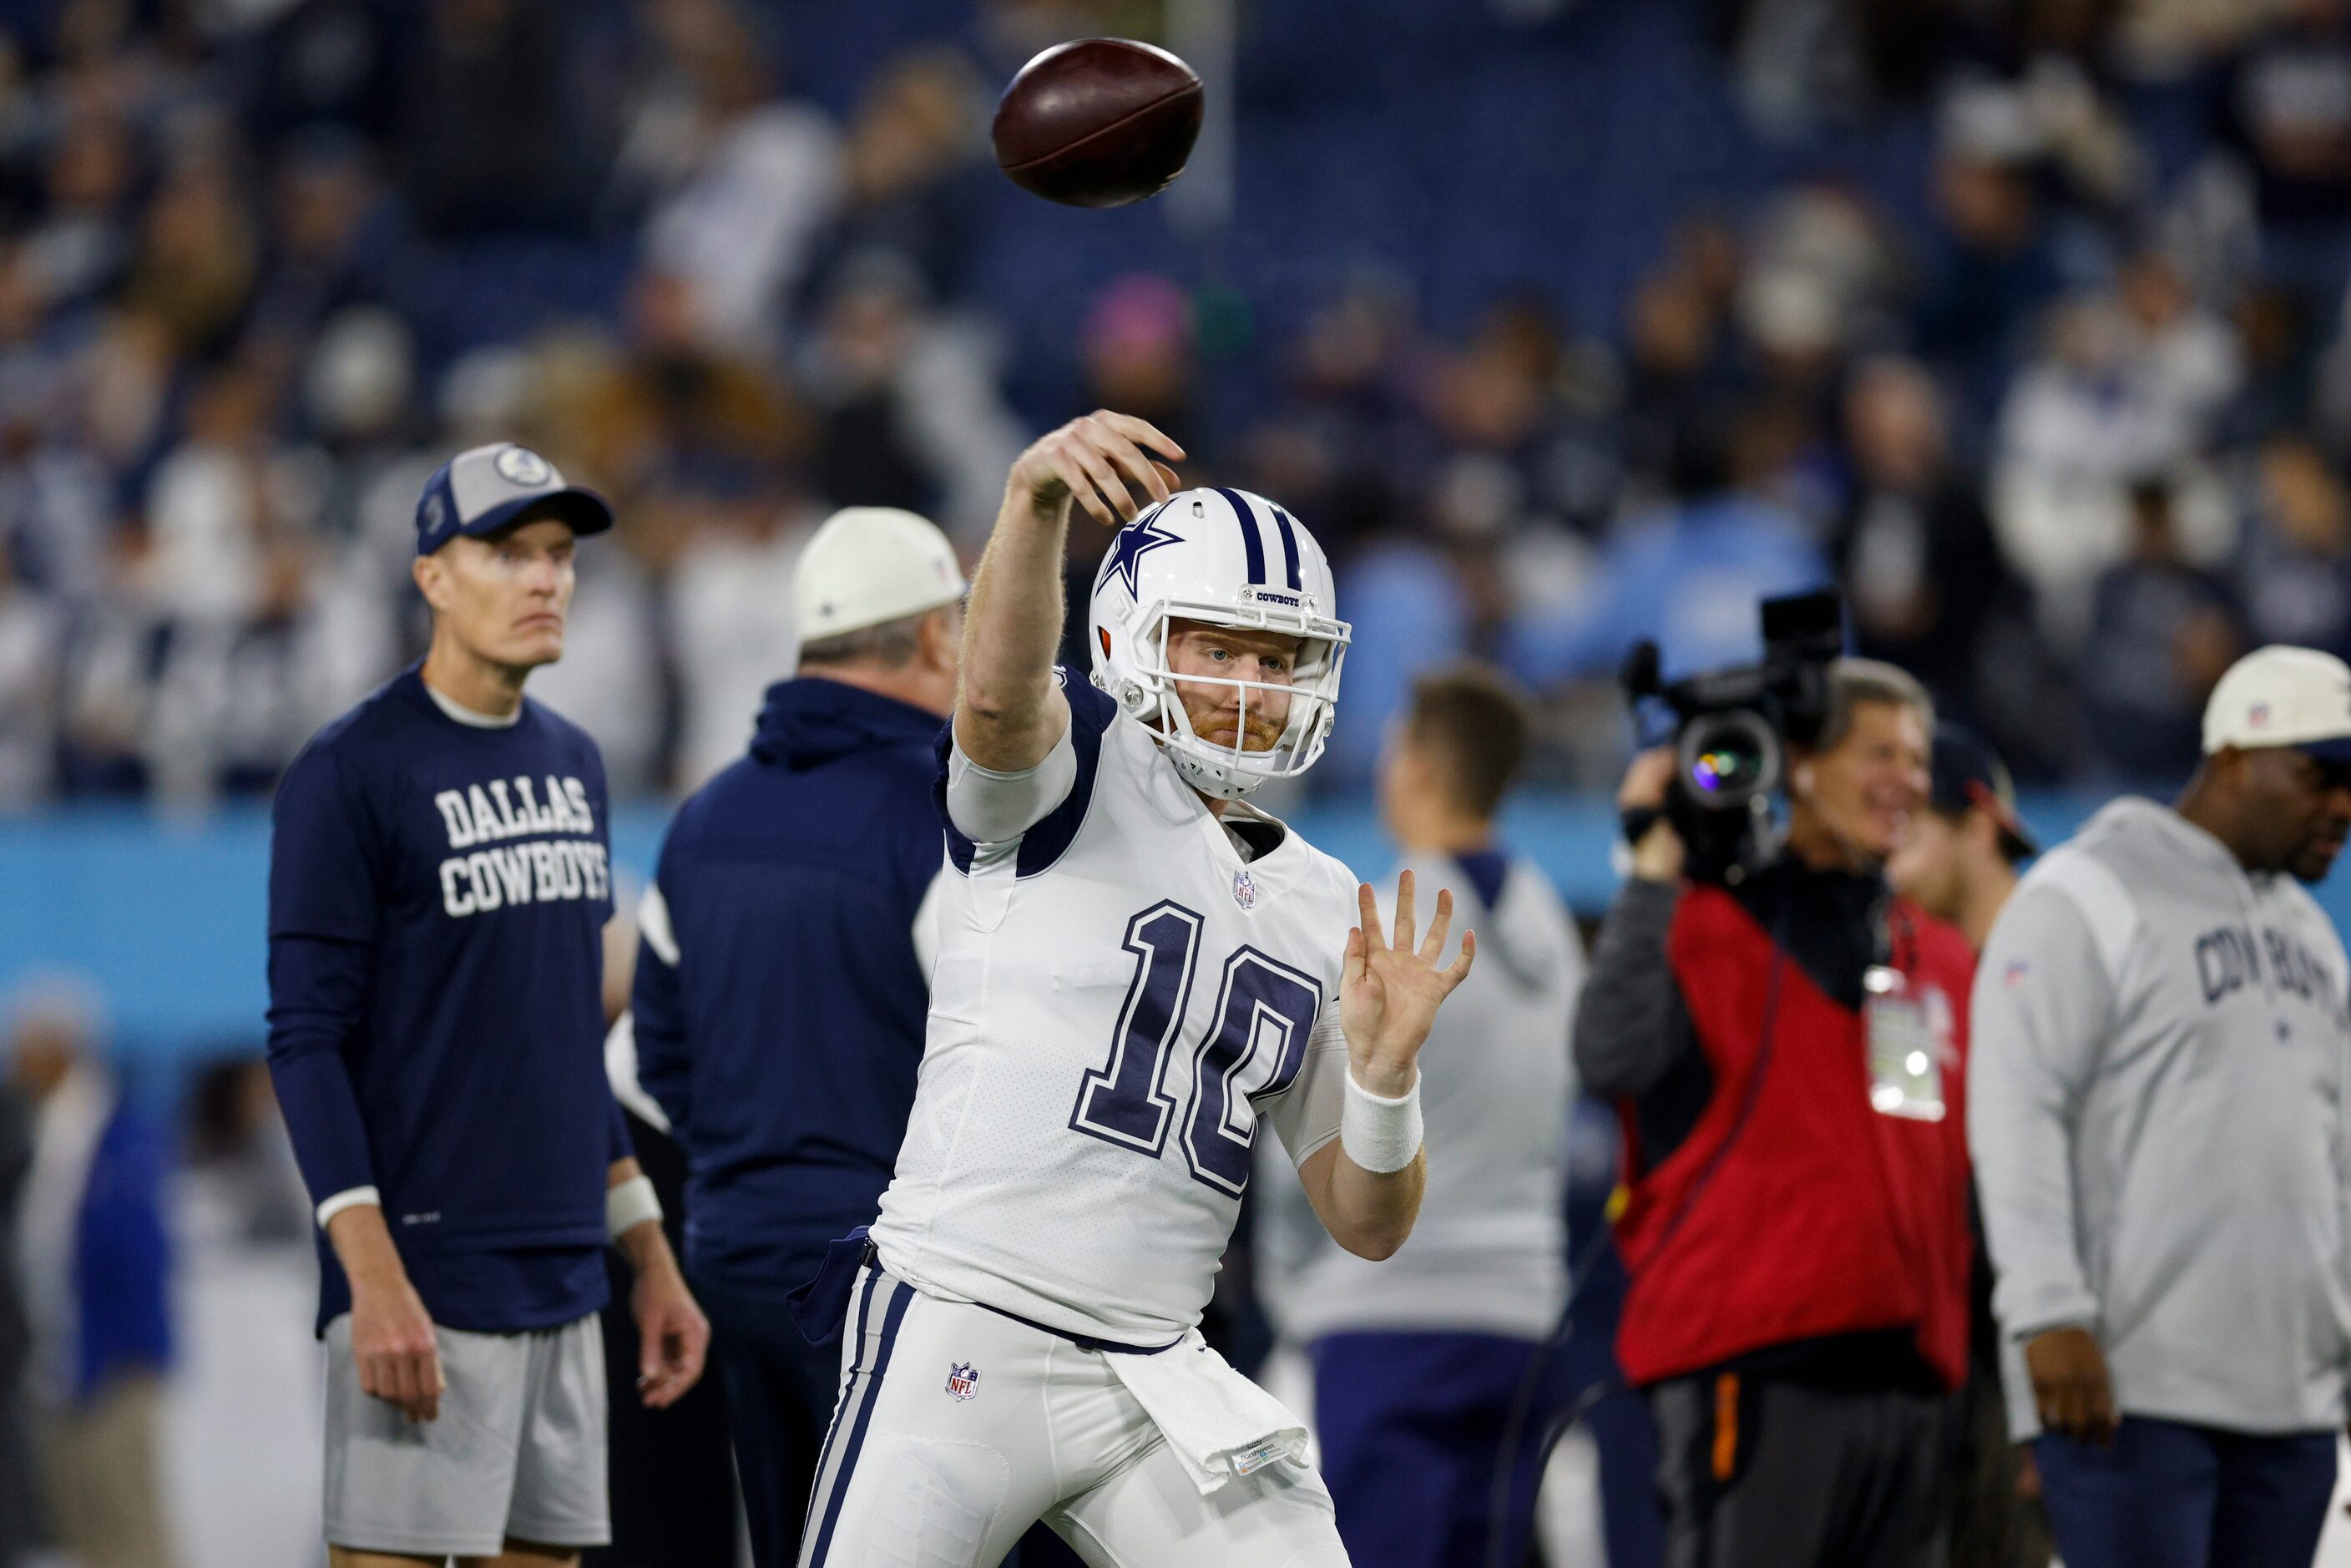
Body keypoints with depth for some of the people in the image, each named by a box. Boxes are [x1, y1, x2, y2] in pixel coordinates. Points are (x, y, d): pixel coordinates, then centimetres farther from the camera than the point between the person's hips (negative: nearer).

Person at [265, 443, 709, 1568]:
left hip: (563, 1284, 7)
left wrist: (650, 1257, 18)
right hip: (423, 1284, -7)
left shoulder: (571, 764, 16)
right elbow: (306, 1040, -11)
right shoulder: (351, 775, -8)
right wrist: (375, 1281, -20)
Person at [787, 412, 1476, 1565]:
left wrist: (1383, 1068, -5)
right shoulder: (1081, 768, -1)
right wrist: (1035, 500, -46)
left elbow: (1367, 1226, 16)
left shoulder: (1323, 912, 16)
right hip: (964, 1338, -6)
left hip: (1153, 1383, 6)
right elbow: (1000, 690, -28)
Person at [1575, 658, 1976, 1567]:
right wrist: (1654, 874, -18)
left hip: (1909, 1376, 7)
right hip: (1755, 1370, -7)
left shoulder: (1939, 958, 19)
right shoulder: (1711, 923, -1)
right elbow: (1611, 1058, -21)